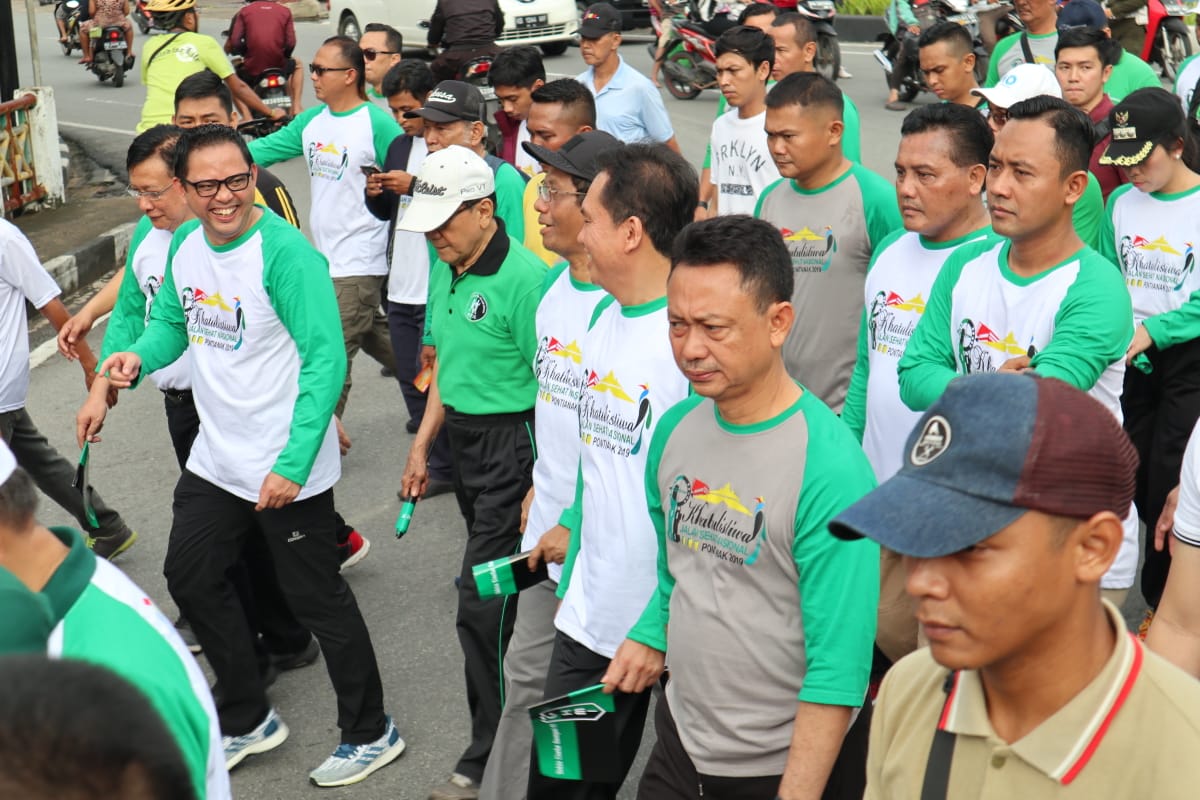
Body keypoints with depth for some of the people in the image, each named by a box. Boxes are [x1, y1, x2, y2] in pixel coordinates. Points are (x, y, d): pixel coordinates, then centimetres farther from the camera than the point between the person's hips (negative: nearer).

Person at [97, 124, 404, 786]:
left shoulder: (285, 252, -22)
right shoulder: (185, 244, 1)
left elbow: (326, 360, -23)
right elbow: (170, 320, 16)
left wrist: (293, 464, -26)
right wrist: (140, 357, -8)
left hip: (286, 468, -8)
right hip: (216, 459, 8)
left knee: (316, 599, 4)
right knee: (191, 579, 19)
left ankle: (370, 734, 25)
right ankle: (247, 720, 39)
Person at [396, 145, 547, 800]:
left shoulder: (523, 278, -20)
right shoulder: (445, 268, 7)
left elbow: (552, 388, -20)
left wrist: (541, 486, -20)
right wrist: (422, 444, 19)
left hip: (513, 441, -8)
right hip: (463, 438, 8)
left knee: (482, 604, -5)